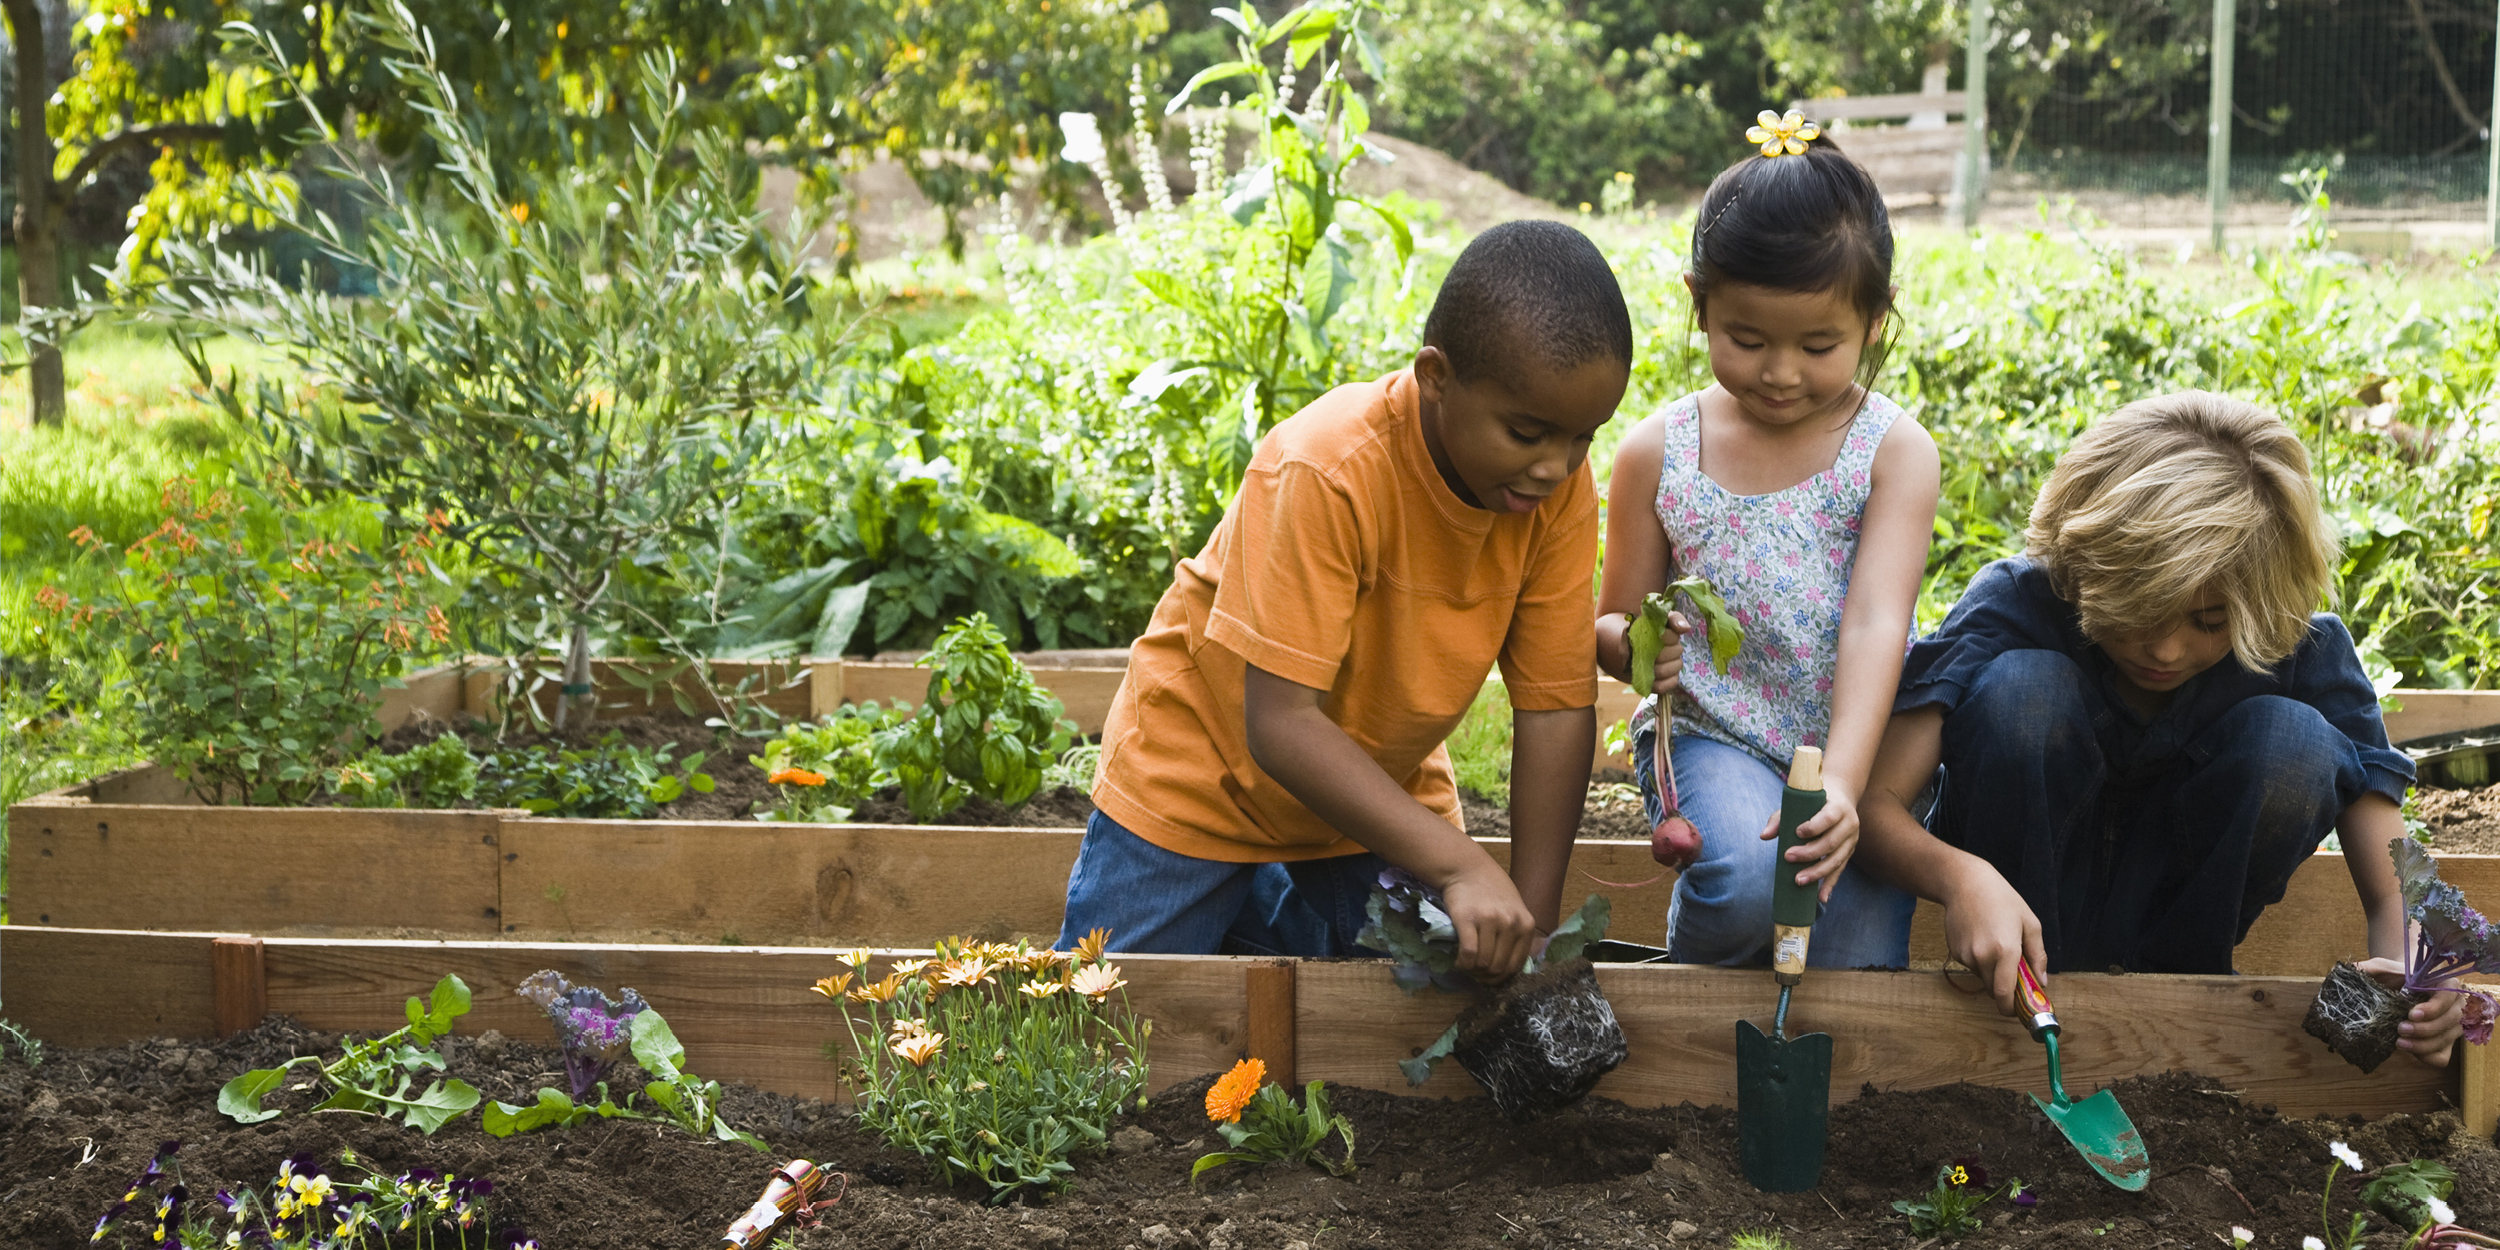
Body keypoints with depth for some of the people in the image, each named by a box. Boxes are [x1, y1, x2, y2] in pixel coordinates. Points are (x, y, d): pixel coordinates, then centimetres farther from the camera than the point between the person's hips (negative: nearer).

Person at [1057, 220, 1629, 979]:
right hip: (1203, 772, -4)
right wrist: (1457, 865, -41)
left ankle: (1259, 908, 26)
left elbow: (1556, 707, -14)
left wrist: (1534, 921, -20)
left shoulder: (1562, 491, -18)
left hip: (1379, 784, 4)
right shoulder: (1326, 474, -33)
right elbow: (1280, 723, -35)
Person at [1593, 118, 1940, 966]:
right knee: (1745, 876, -30)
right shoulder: (1657, 455, -1)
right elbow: (1613, 623, 8)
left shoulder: (1894, 451, -6)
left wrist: (1843, 784, -34)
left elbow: (1876, 623, -19)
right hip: (1713, 735, 0)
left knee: (1851, 973, -15)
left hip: (1852, 745, 0)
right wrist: (1633, 647, -19)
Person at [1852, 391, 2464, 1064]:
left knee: (2294, 741, -25)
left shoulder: (2304, 650, -18)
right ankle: (2016, 1002, -16)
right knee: (2021, 687, -30)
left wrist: (2406, 969, -41)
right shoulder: (2017, 602, -24)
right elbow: (1873, 800, -30)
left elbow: (2392, 888, -17)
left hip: (2177, 901, 2)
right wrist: (1959, 877, -51)